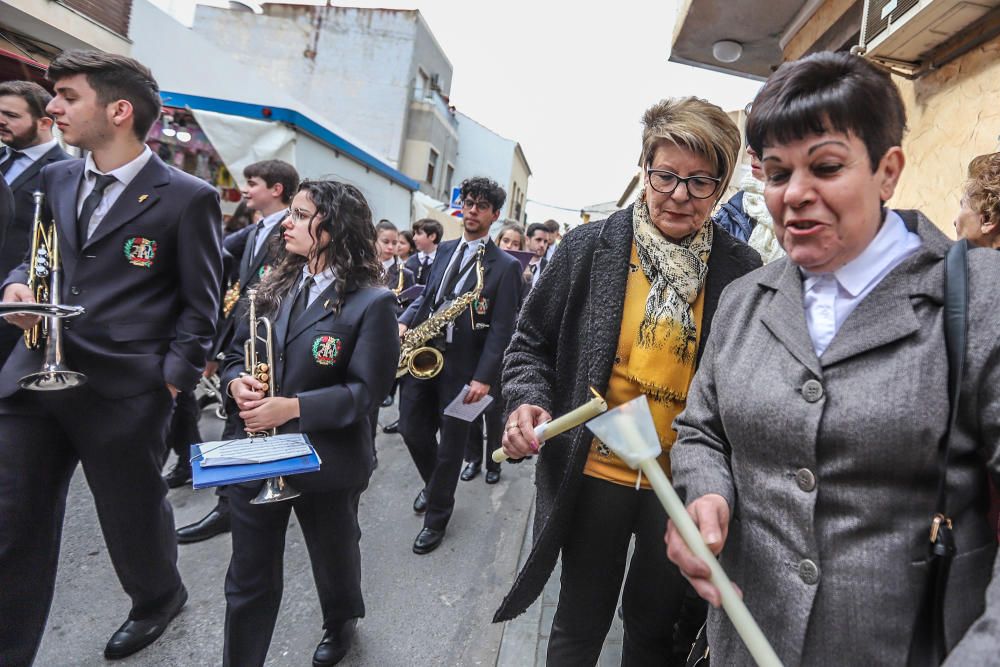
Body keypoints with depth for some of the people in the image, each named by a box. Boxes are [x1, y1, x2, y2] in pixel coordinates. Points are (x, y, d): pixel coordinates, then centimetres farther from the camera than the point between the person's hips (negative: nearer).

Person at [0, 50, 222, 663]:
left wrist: (171, 381, -12)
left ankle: (160, 598, 45)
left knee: (134, 517, 15)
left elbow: (200, 306, -6)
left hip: (125, 392, -5)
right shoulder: (55, 179, 11)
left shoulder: (188, 198, -8)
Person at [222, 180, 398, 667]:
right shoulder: (275, 285, 5)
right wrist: (237, 382, -12)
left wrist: (294, 408, -27)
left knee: (334, 557, 23)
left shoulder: (371, 301, -15)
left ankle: (340, 626, 54)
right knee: (248, 578, 13)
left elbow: (366, 390, -18)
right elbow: (237, 351, 10)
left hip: (327, 460, -4)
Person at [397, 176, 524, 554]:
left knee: (451, 446, 7)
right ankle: (433, 484, 42)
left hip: (462, 367, -5)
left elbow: (501, 329, -11)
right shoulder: (445, 250, 12)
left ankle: (436, 519, 26)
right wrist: (404, 323, -2)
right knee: (411, 429, 12)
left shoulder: (505, 266, -7)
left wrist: (484, 377, -18)